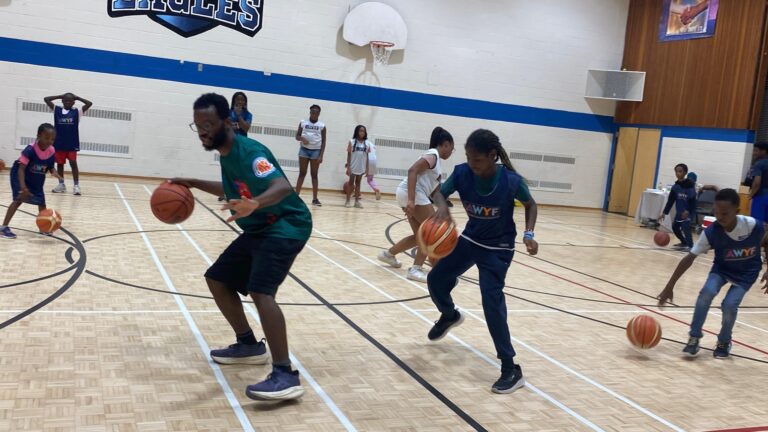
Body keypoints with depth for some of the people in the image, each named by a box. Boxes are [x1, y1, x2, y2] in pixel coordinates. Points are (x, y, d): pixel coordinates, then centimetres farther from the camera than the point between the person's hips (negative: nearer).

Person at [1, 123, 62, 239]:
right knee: (19, 199, -19)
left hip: (37, 180, 6)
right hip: (20, 175, -6)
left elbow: (50, 167, 0)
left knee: (41, 201, 10)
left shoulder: (52, 151, -16)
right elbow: (21, 169, -33)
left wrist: (53, 172, -24)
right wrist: (23, 186, -43)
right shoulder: (30, 149, -33)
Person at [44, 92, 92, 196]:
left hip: (72, 143, -2)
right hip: (59, 142, 3)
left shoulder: (77, 112, -1)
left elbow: (89, 103, -8)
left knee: (73, 163, -3)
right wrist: (60, 96, 3)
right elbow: (46, 99, 3)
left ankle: (76, 185, 1)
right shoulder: (57, 110, 4)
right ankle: (61, 184, 21)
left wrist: (77, 97, 0)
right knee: (60, 163, 10)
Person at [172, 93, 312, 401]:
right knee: (217, 279, 15)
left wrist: (253, 203, -61)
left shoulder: (249, 152, -23)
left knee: (260, 291, -29)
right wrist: (194, 184, 22)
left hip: (286, 226, -10)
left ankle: (286, 376, -29)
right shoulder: (226, 153, 6)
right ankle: (249, 345, 27)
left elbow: (283, 187, -42)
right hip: (258, 229, 10)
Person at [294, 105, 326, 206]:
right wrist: (302, 139, -18)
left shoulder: (322, 126, 1)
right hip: (304, 149, 1)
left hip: (316, 151, -1)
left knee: (314, 175, 2)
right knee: (302, 173, 2)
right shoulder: (303, 123, 4)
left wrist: (321, 155, -8)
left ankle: (315, 198, 1)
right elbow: (297, 136, 5)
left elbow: (323, 142, 1)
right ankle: (296, 196, 3)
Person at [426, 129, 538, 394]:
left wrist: (528, 235, -21)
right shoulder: (462, 173, -19)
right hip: (470, 239, 5)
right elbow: (439, 193, -4)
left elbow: (530, 204, -6)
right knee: (435, 278, 8)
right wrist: (442, 207, -28)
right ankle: (450, 316, 44)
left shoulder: (511, 181, -26)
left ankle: (511, 370, -12)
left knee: (491, 298, -19)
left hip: (498, 248, -5)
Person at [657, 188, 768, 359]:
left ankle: (724, 342, 9)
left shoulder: (754, 226, -29)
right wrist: (669, 286, -27)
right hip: (721, 268, 1)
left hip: (746, 273, -1)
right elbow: (689, 258, -24)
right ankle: (694, 338, -9)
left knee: (729, 304, -19)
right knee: (707, 292, -25)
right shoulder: (711, 232, -27)